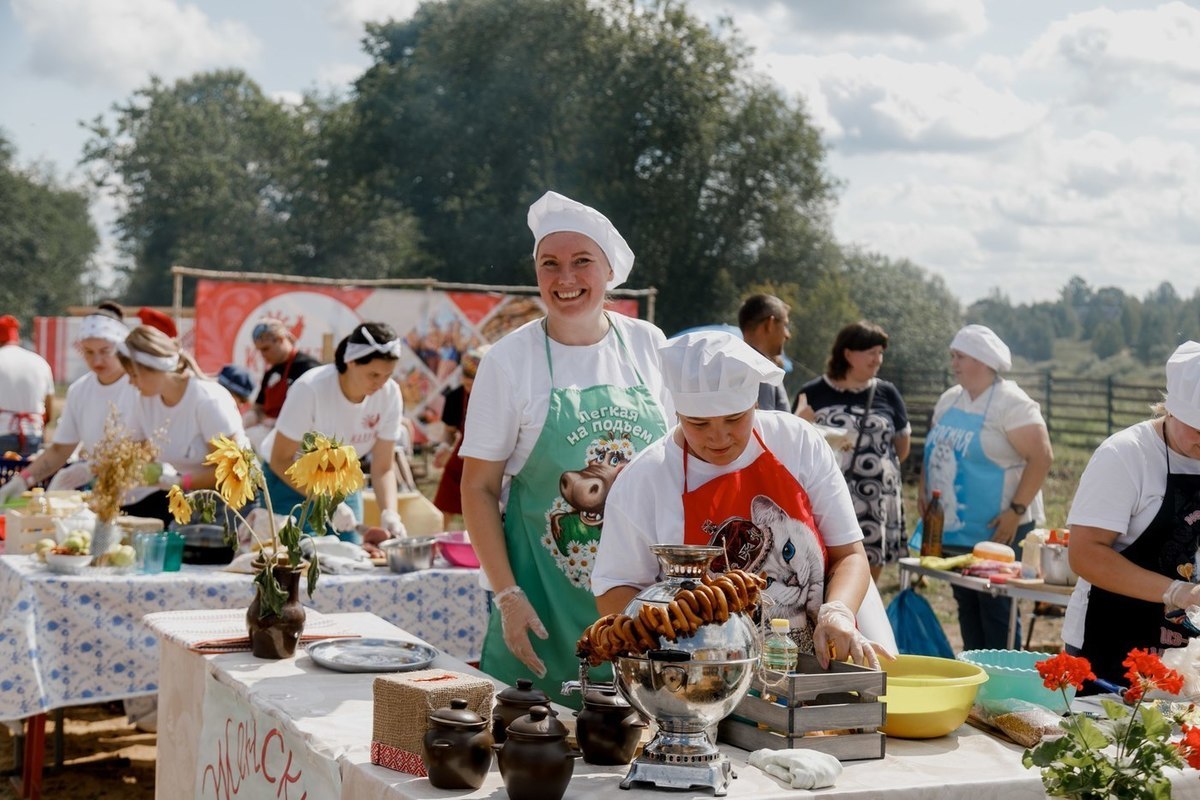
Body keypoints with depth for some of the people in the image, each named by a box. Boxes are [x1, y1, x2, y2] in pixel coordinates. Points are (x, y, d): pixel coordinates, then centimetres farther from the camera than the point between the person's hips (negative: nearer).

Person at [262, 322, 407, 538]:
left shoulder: (390, 395, -17)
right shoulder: (310, 389, -28)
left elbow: (383, 468, -9)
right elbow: (280, 460, -20)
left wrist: (389, 512, -27)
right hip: (289, 480, -4)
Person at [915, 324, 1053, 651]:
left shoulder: (1011, 403, -13)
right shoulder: (949, 400, 11)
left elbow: (1041, 457, -19)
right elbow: (934, 448, 23)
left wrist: (1016, 511, -22)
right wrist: (924, 488, 10)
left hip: (997, 529, -8)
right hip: (953, 528, 8)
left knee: (995, 609, -6)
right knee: (966, 605, 14)